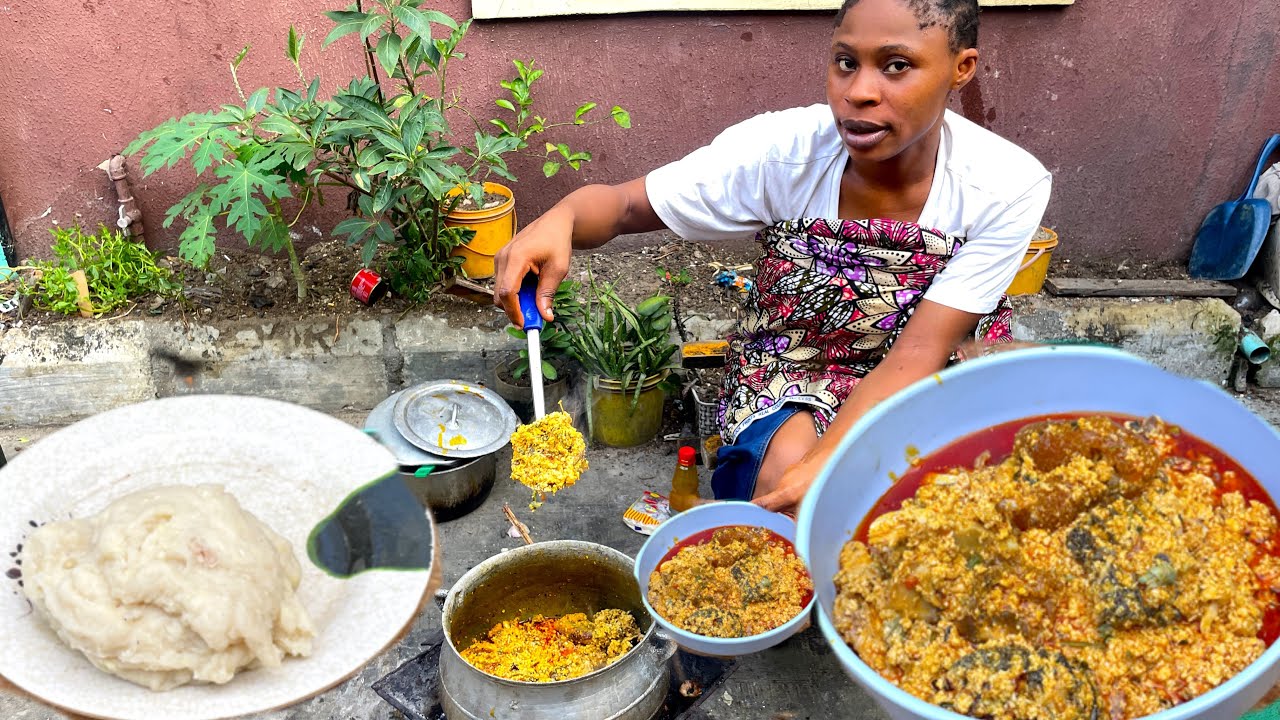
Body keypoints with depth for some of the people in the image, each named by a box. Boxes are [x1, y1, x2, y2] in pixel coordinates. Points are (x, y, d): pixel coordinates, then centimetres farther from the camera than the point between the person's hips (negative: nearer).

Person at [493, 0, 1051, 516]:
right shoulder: (783, 150, -21)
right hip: (790, 366, -1)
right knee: (787, 468, -33)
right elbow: (623, 205, -15)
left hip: (928, 379, 1)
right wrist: (561, 218, -40)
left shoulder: (1007, 186, -20)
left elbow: (918, 354, -24)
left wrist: (821, 466, -39)